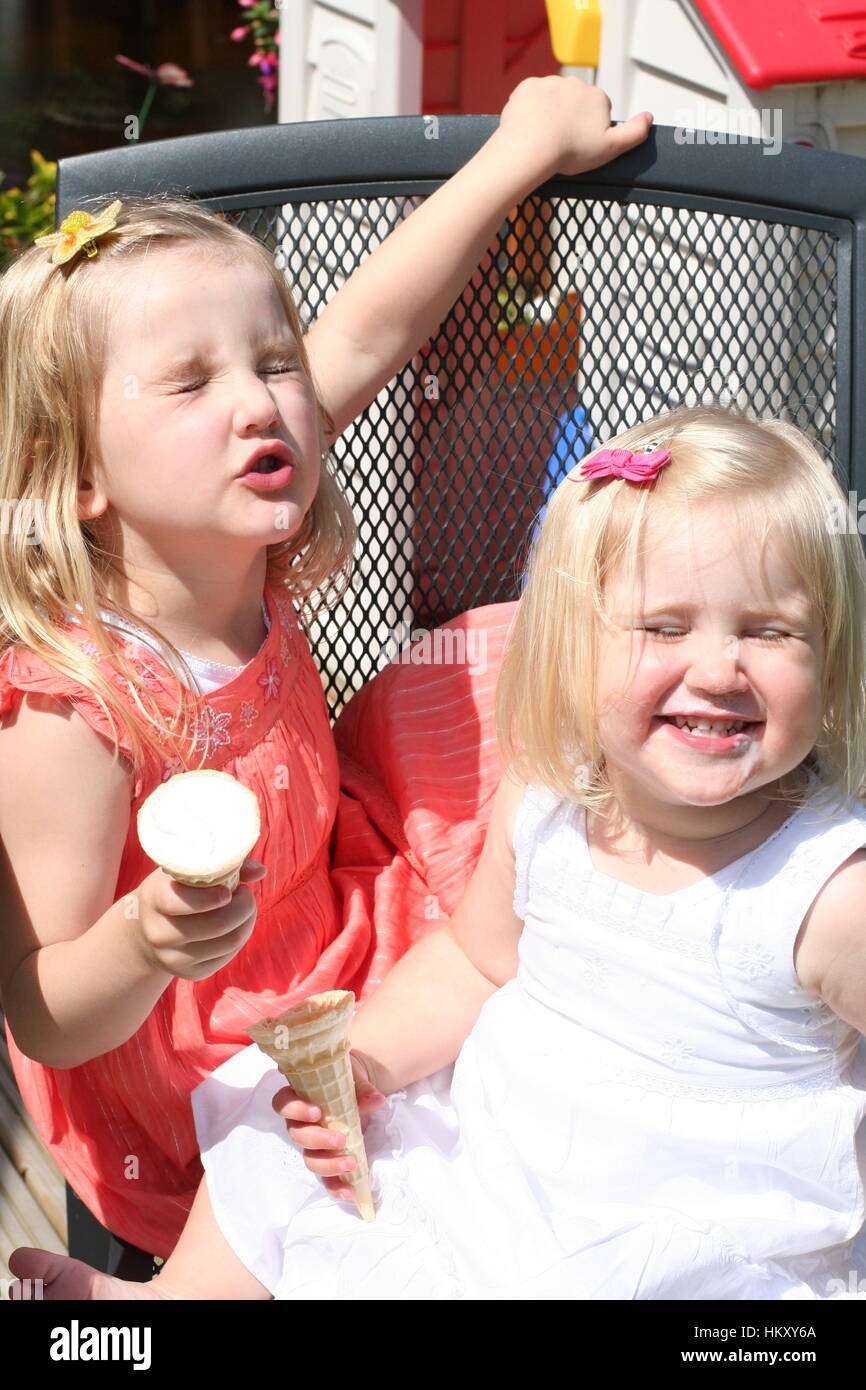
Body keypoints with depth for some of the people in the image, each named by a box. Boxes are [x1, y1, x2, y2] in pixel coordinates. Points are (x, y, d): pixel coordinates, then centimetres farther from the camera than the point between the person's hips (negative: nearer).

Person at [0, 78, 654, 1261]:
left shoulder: (232, 557, -14)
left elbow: (364, 332, -6)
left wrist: (524, 149, 1)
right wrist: (145, 950, -48)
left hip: (330, 934, 7)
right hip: (201, 1085, -7)